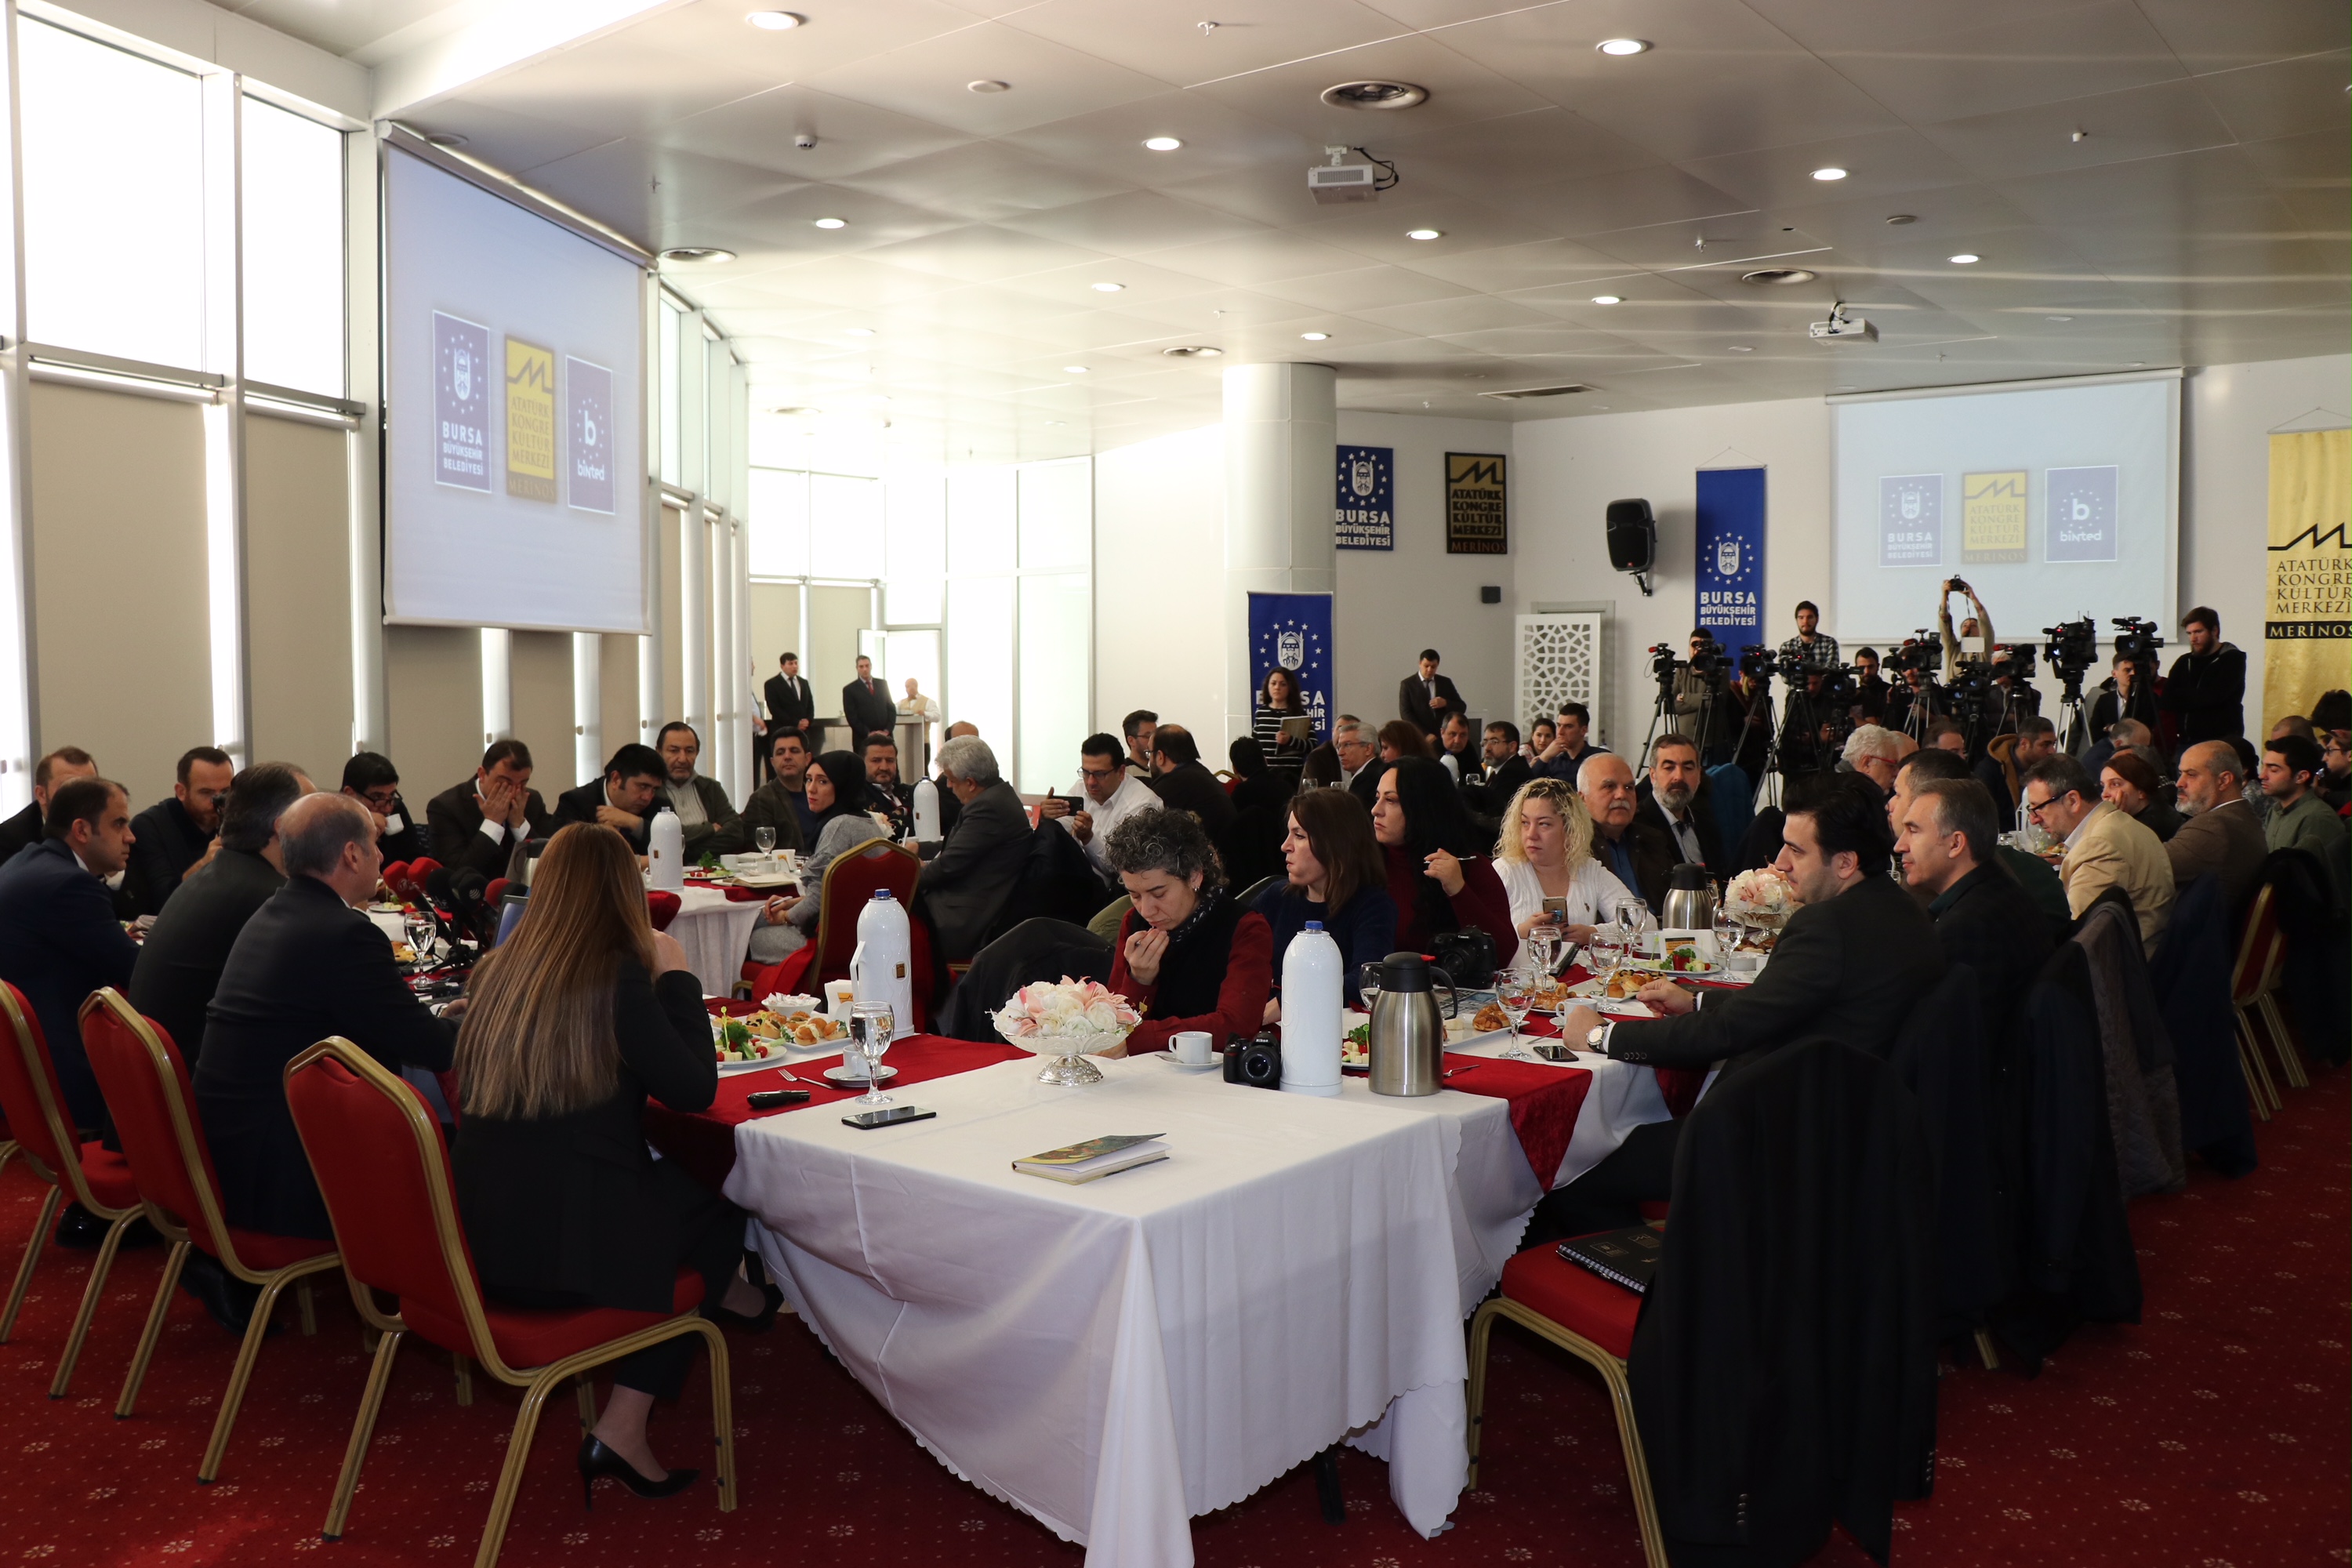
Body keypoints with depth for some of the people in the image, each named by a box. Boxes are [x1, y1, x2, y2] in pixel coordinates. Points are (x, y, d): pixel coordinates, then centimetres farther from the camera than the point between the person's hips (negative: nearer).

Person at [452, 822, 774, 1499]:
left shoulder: (495, 970, 6)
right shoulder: (616, 977, -14)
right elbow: (695, 1089, -10)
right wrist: (676, 976, -1)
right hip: (562, 1244, -7)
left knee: (674, 1186, 23)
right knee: (715, 1211, 18)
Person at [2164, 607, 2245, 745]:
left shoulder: (2233, 659, 0)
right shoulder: (2184, 662, 15)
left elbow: (2212, 696, -14)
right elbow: (2167, 699, 3)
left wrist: (2182, 697, -2)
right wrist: (2197, 697, -11)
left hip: (2222, 740, -4)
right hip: (2187, 741, 5)